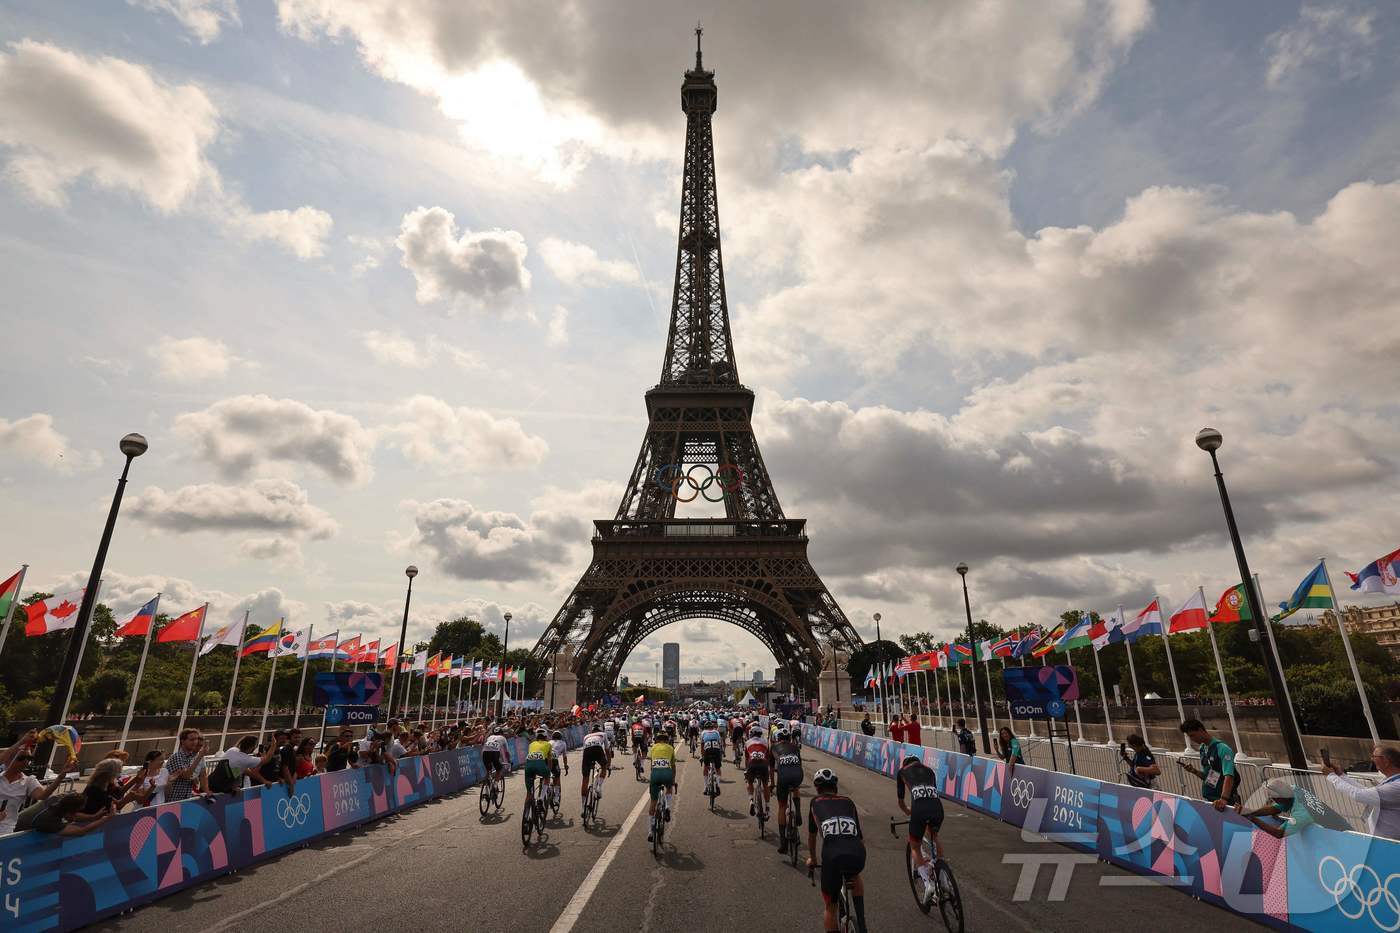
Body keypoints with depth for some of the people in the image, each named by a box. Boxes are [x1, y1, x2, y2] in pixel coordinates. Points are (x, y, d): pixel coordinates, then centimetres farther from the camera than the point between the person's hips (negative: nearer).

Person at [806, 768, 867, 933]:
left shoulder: (815, 802, 26)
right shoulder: (848, 802, 29)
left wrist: (812, 859, 56)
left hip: (832, 856, -2)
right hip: (858, 855, 2)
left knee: (829, 907, 21)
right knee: (855, 876, 38)